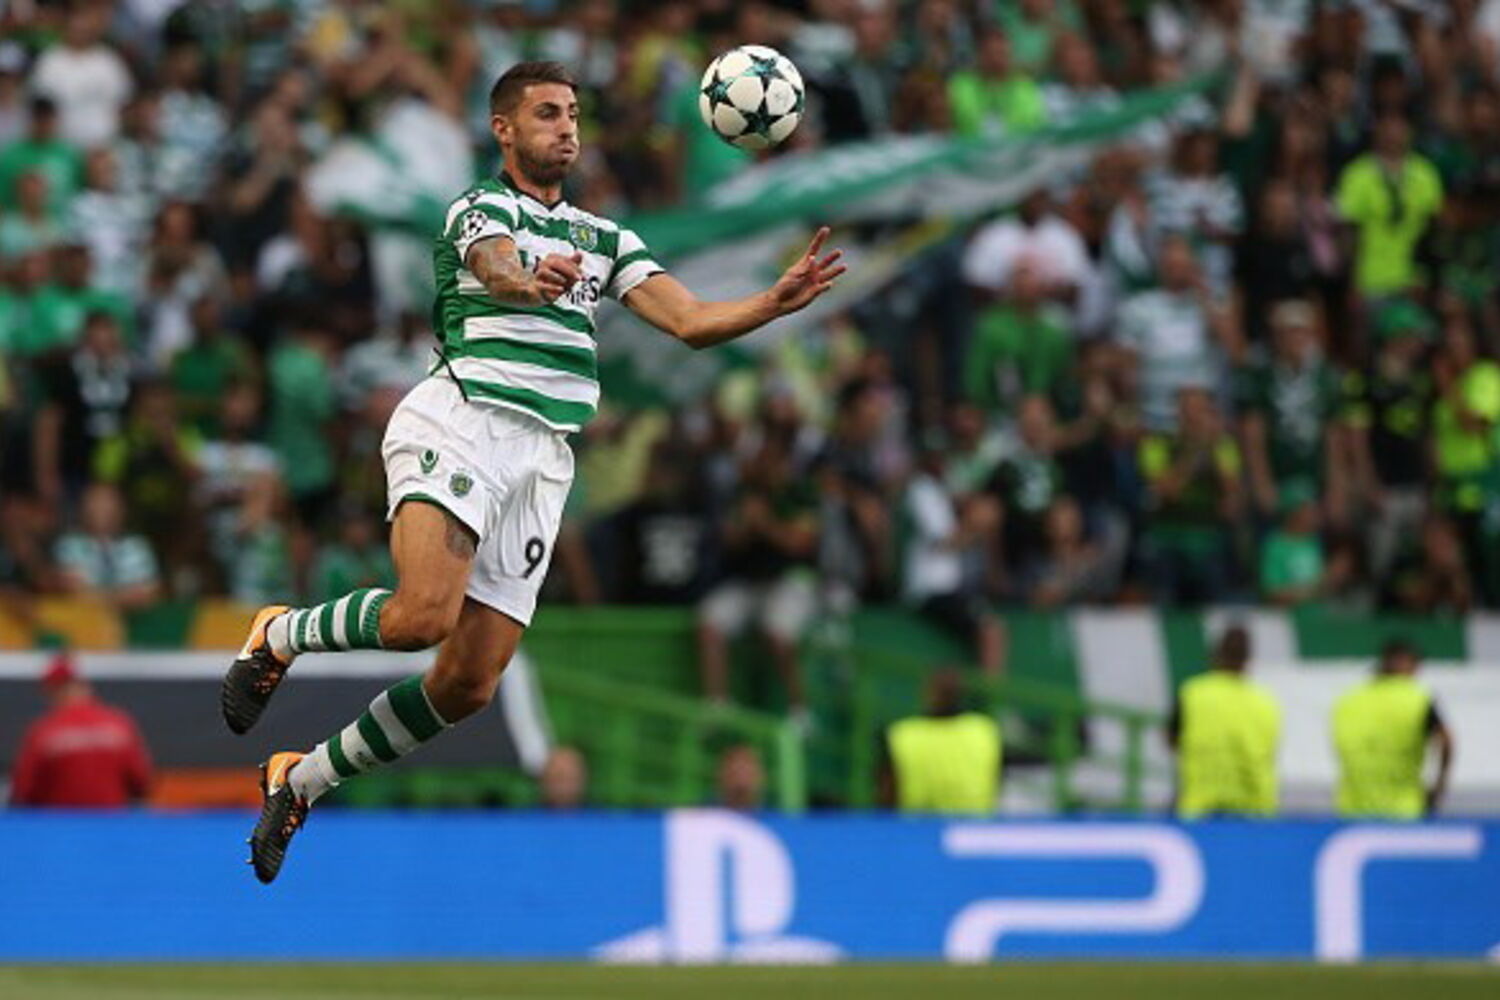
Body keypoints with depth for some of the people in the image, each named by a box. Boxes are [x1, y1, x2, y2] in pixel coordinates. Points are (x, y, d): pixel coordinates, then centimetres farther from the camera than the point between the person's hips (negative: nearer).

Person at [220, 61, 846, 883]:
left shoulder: (604, 239, 23)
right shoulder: (477, 210, 3)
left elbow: (690, 321, 11)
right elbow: (499, 269, -20)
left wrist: (778, 301, -7)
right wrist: (532, 281, -45)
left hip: (543, 460, 6)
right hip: (460, 421, -6)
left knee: (468, 686, -2)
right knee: (423, 615, -30)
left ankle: (301, 780, 14)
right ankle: (279, 636, -2)